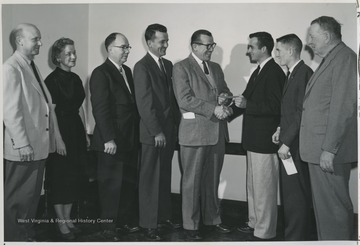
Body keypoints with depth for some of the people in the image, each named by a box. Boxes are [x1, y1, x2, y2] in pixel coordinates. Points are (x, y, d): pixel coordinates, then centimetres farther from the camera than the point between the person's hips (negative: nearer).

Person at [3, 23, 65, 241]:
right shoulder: (11, 68, -11)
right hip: (23, 150, -9)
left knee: (32, 196, 17)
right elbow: (11, 110, -18)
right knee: (17, 200, 4)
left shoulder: (32, 67, 16)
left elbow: (46, 107, 16)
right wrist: (22, 144, -21)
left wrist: (57, 139, 14)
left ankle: (28, 235, 29)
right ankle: (14, 237, 17)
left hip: (40, 147, 9)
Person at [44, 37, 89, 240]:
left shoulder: (75, 79, 11)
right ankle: (61, 222, 16)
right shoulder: (52, 80, -11)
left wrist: (85, 132, 13)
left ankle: (68, 218, 26)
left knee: (74, 176, 13)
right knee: (59, 177, 3)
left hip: (76, 130, 7)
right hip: (60, 131, -7)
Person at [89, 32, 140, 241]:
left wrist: (136, 135, 10)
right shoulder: (101, 73, -9)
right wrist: (109, 139, -19)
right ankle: (109, 228, 14)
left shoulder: (127, 71, 15)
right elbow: (100, 109, -15)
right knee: (111, 185, 2)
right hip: (112, 141, -7)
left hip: (130, 139, 7)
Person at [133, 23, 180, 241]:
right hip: (153, 133, -7)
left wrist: (176, 125, 8)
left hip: (169, 131, 7)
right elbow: (145, 103, -15)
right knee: (150, 179, 2)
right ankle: (149, 224, 12)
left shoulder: (168, 64, 12)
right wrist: (157, 132, -16)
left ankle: (164, 215, 28)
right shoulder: (142, 67, -10)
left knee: (165, 177, 15)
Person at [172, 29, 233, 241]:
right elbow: (185, 99, -15)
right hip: (195, 131, -6)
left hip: (217, 131, 6)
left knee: (213, 179, 15)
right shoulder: (182, 68, -5)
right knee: (192, 181, 4)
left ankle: (212, 218, 29)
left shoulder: (216, 68, 16)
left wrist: (226, 98, -3)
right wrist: (213, 109, -20)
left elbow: (226, 92, 21)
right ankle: (191, 225, 16)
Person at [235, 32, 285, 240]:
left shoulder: (274, 72, -16)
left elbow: (274, 107, -23)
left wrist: (247, 104, -21)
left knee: (264, 188, 0)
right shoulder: (259, 71, 14)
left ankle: (265, 232, 12)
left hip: (265, 140, -10)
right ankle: (255, 223, 34)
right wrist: (239, 102, 1)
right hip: (254, 138, 10)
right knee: (253, 185, 20)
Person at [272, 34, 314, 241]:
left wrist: (287, 142, -18)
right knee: (290, 194, 15)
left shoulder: (304, 73, -15)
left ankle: (296, 237, 8)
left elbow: (302, 112, -19)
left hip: (296, 145, -9)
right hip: (289, 142, 9)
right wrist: (281, 130, 8)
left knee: (295, 196, -2)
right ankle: (299, 235, 26)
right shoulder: (292, 74, 15)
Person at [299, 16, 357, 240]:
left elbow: (342, 108, -19)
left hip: (330, 152, -9)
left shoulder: (344, 58, -11)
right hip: (320, 148, 9)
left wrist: (329, 149, -21)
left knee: (332, 207, -3)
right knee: (324, 205, 16)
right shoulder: (330, 60, 19)